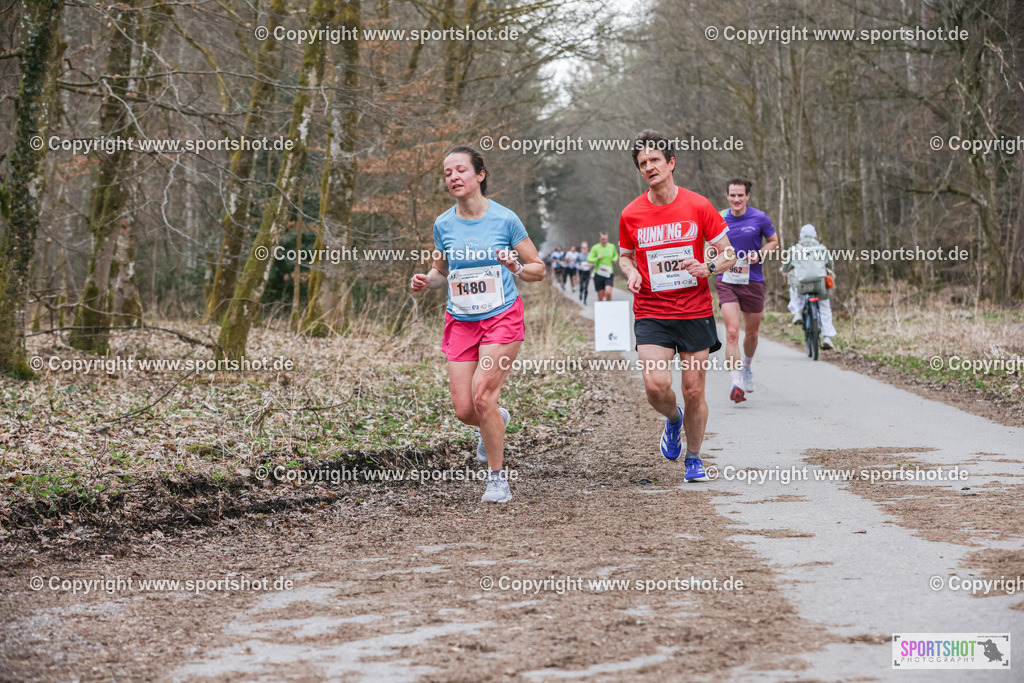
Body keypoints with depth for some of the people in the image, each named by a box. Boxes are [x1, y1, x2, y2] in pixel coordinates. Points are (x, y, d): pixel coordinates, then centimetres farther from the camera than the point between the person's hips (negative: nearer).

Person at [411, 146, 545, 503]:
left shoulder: (505, 219, -8)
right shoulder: (443, 225, 2)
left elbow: (538, 269, -1)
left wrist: (518, 269, -23)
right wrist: (426, 280, -5)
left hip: (502, 318, -4)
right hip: (460, 322, 4)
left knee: (482, 395, -19)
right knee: (464, 410, -3)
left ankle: (497, 479, -2)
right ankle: (497, 421, 36)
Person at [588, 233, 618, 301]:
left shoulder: (612, 247, 6)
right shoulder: (595, 248, -3)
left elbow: (616, 255, 25)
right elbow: (589, 259, -8)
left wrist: (615, 259, 4)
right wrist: (597, 258, -25)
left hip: (609, 275, 1)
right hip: (599, 274, -1)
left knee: (608, 293, -19)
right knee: (600, 297, 2)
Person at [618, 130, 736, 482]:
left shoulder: (698, 206, -3)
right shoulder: (630, 215, 1)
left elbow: (728, 254, 3)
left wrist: (707, 267, -18)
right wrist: (631, 272, -4)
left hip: (695, 312, 0)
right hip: (651, 314, 0)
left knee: (694, 392, 2)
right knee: (656, 385, -18)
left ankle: (693, 458, 25)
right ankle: (673, 419, 18)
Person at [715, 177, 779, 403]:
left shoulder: (759, 218, -3)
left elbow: (774, 242, 9)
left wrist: (759, 254, -10)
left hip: (753, 281, 1)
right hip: (726, 281, -1)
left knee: (752, 333, 13)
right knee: (732, 332, -16)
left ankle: (746, 367, 43)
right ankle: (736, 381, -18)